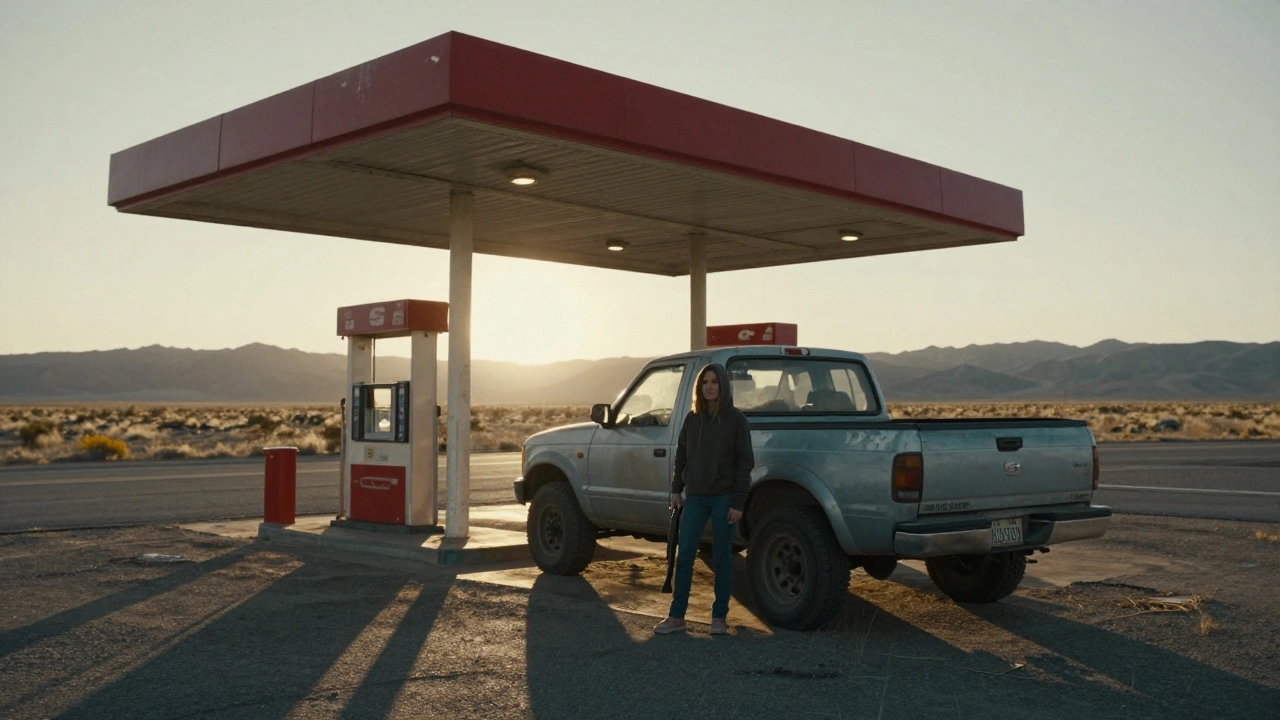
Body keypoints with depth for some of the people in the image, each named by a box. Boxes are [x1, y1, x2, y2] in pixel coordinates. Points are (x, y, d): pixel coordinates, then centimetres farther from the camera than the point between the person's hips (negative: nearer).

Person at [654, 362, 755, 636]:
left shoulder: (736, 419, -6)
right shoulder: (692, 418, 6)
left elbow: (745, 461, -6)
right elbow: (681, 456, 14)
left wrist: (738, 502, -10)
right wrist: (676, 489, 8)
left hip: (724, 497, -4)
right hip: (695, 496, 4)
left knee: (721, 558, 6)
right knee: (684, 557, 3)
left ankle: (719, 616, 17)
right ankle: (676, 617, 10)